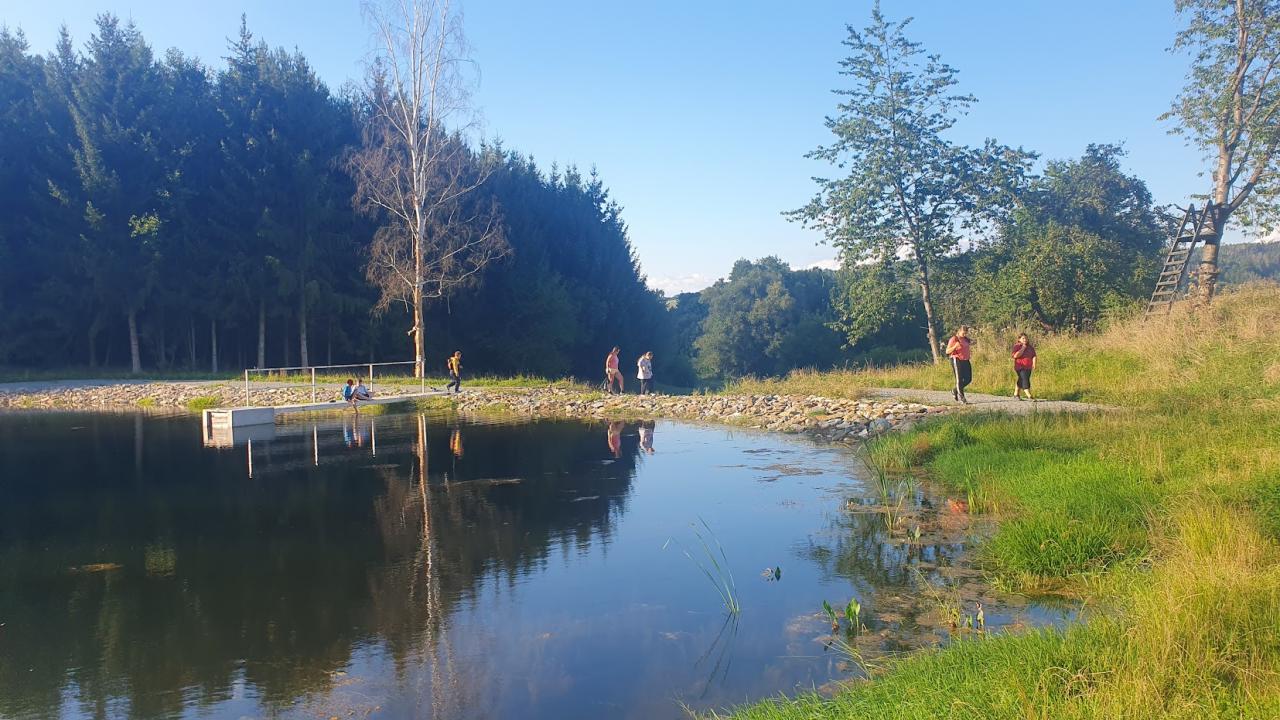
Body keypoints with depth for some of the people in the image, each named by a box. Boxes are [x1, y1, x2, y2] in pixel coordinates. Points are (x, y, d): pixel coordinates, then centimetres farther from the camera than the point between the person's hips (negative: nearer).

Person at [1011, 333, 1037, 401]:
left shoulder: (1030, 347, 12)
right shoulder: (1016, 346, -6)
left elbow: (1034, 356, 9)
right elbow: (1015, 355, -20)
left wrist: (1034, 364, -7)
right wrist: (1022, 349, -16)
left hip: (1028, 367, 6)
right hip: (1020, 367, -6)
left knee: (1021, 381, 13)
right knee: (1025, 380, -17)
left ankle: (1016, 394, 27)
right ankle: (1029, 396, -22)